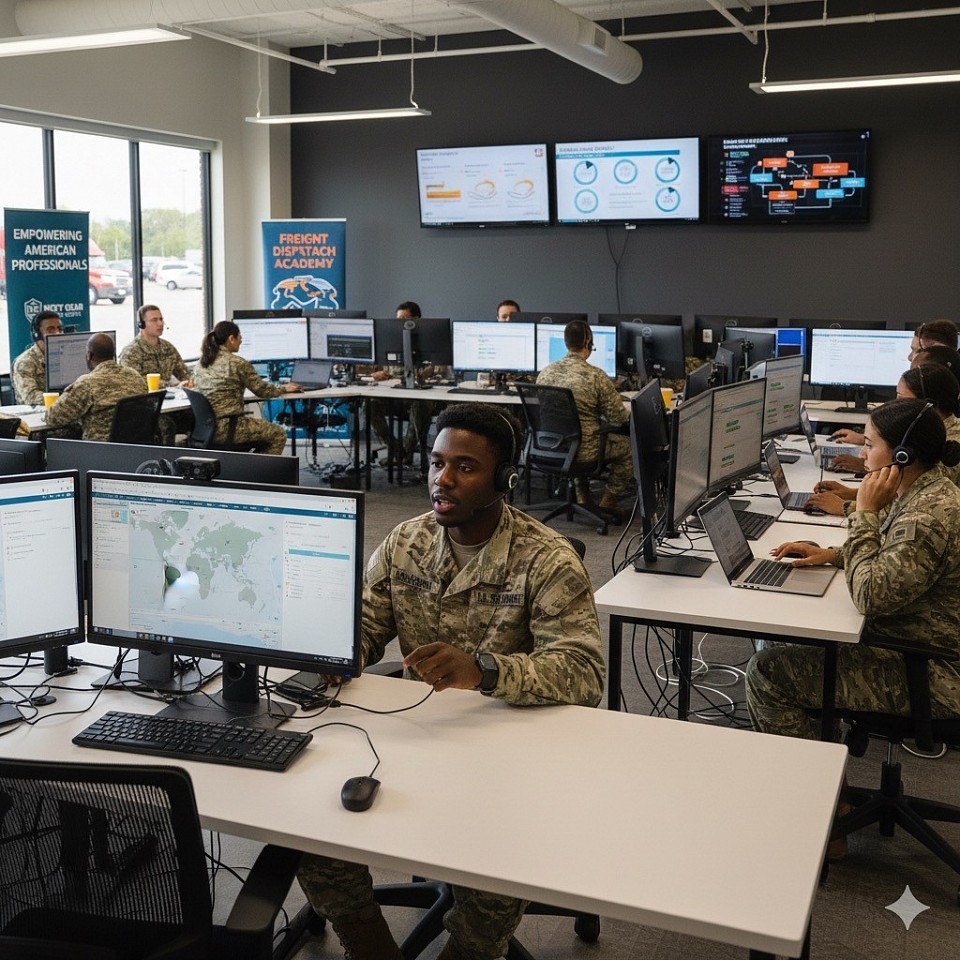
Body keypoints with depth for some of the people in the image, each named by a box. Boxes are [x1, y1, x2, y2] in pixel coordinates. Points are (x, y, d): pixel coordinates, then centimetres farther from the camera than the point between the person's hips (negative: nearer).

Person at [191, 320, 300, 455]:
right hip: (226, 429, -8)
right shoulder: (237, 363, -12)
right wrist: (283, 389, 17)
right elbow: (261, 390, -2)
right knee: (279, 435, 9)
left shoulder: (200, 364, 9)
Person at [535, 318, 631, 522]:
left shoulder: (546, 372, -2)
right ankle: (609, 503, 21)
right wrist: (601, 412, 12)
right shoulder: (595, 376, -17)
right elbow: (620, 417, -13)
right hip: (584, 451, -5)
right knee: (629, 445, 19)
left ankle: (582, 497, 35)